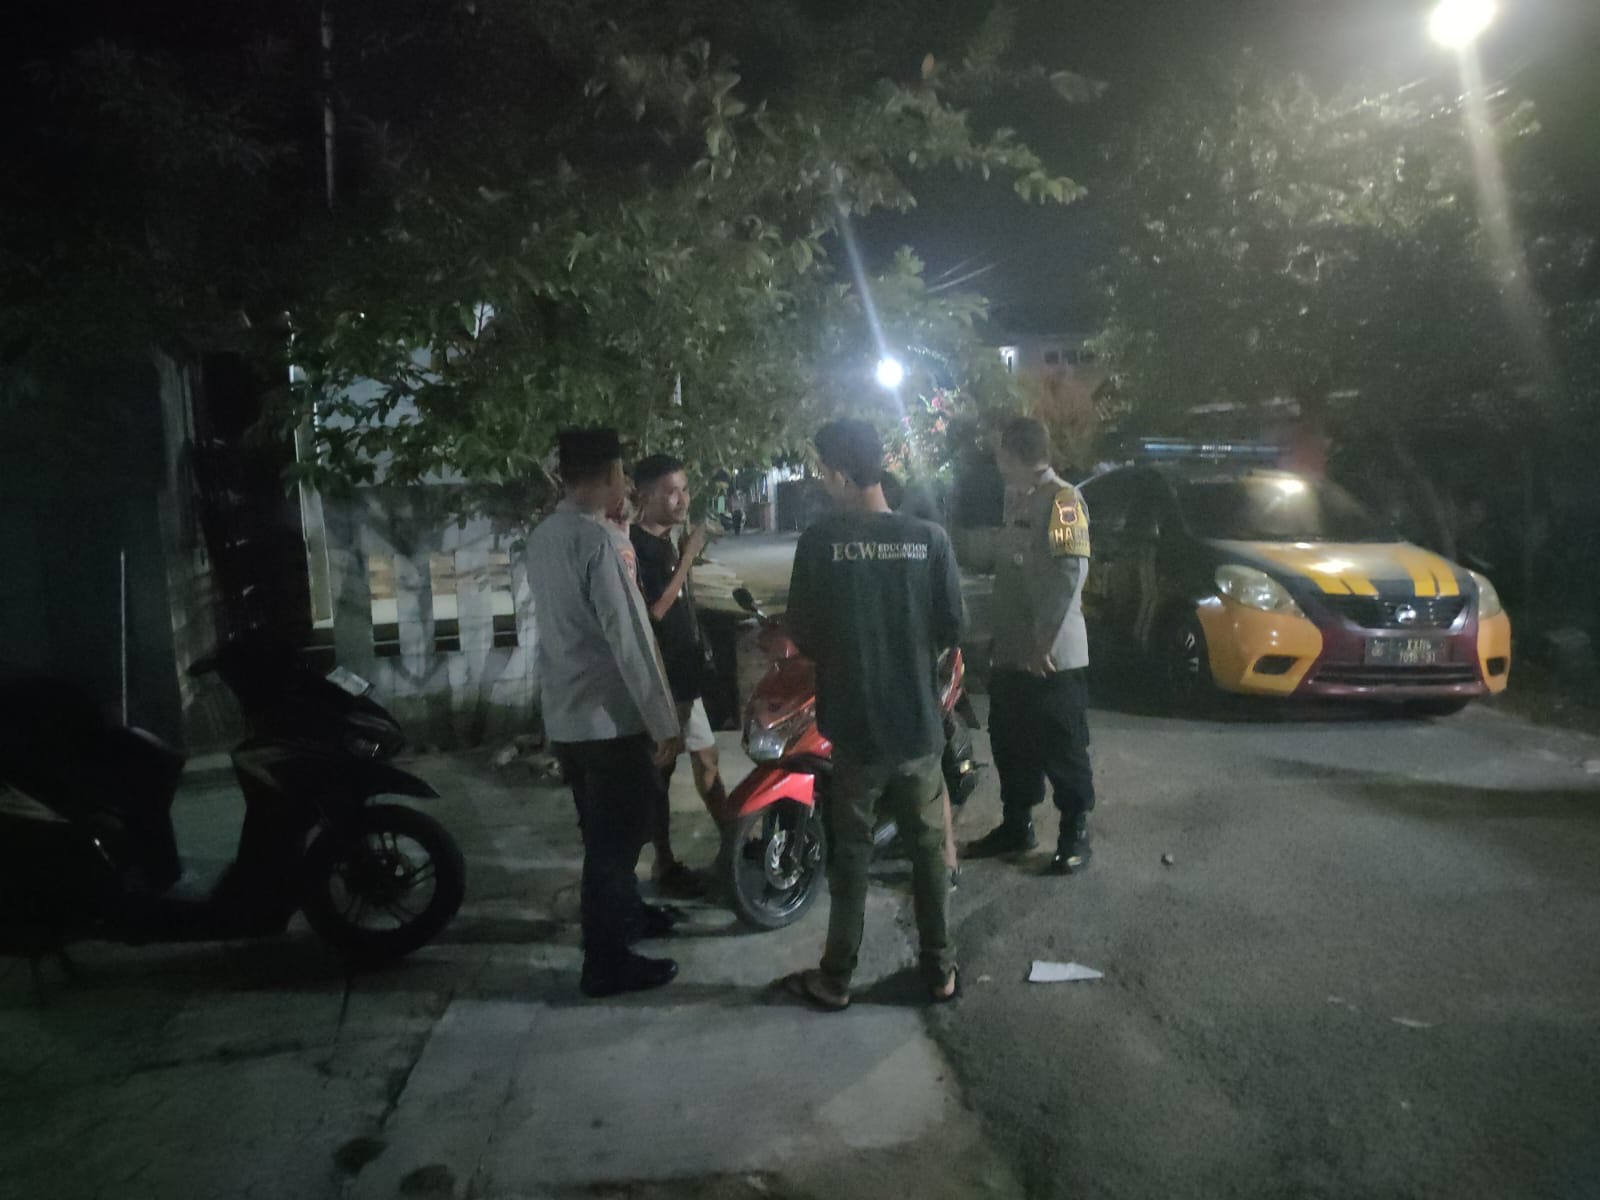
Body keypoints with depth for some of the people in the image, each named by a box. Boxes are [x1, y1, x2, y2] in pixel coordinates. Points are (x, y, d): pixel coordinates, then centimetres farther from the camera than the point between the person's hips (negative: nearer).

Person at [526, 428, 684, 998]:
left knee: (604, 831, 24)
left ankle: (625, 913, 43)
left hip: (564, 714, 9)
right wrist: (664, 722, -16)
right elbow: (628, 639, -21)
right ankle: (607, 963, 16)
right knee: (615, 838, 4)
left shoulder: (542, 536, 8)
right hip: (610, 718, -9)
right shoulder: (595, 539, -20)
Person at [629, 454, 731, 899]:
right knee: (661, 771, 2)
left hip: (685, 674, 9)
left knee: (707, 761, 16)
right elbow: (651, 613, -25)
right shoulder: (634, 546, -18)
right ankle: (665, 866, 14)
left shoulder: (666, 541, 10)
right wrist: (687, 559, -22)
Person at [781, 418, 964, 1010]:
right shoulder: (929, 539, -7)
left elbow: (801, 634, -7)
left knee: (850, 855, 12)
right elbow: (951, 627, -1)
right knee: (929, 849, 16)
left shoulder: (820, 541, -13)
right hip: (918, 723, 2)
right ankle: (940, 970, 27)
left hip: (853, 725, -2)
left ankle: (836, 978, 24)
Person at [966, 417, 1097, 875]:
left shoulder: (1061, 499, -14)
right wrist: (1000, 635, 15)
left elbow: (1071, 573, -21)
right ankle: (1016, 826, 31)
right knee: (1010, 744, 17)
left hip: (1054, 657, -9)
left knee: (1063, 750, 3)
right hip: (1012, 652, 9)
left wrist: (1044, 640, -22)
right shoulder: (1015, 498, 15)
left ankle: (1076, 833, 17)